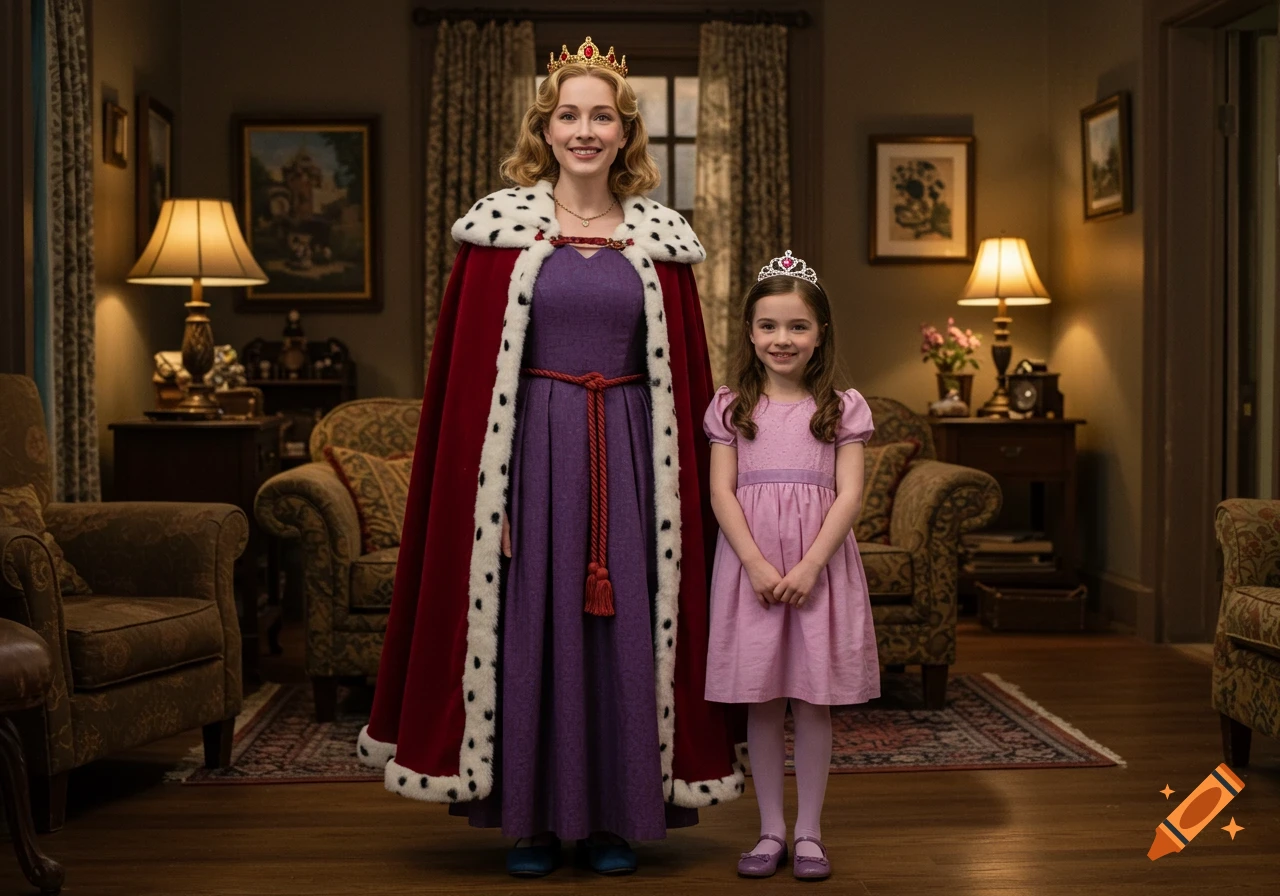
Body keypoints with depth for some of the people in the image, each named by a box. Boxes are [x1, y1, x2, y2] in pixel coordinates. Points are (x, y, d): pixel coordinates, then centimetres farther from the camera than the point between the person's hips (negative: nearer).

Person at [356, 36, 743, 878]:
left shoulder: (660, 238, 5)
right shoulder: (501, 226, -1)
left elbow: (683, 378, 8)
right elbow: (470, 373, -2)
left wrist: (685, 488, 2)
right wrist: (487, 493, -8)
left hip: (628, 455, 2)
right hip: (532, 449, -2)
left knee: (624, 625, 5)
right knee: (529, 626, 2)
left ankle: (617, 815, 19)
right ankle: (536, 818, 16)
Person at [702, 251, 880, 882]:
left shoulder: (841, 408, 5)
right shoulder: (731, 407, 7)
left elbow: (848, 494, -3)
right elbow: (722, 491, 0)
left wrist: (810, 566, -14)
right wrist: (757, 564, -12)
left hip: (819, 566, 0)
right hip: (750, 565, 1)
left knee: (814, 700, 3)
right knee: (760, 702, 5)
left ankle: (809, 832, 15)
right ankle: (771, 829, 17)